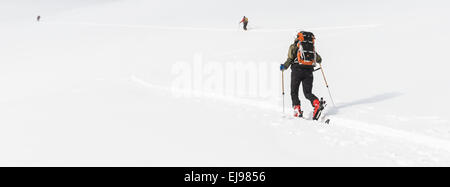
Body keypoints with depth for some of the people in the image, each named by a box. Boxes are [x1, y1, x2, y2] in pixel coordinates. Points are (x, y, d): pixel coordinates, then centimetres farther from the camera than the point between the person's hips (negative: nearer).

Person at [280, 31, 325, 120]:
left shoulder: (294, 46, 7)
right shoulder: (312, 48, 16)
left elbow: (290, 59, -5)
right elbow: (319, 60, 21)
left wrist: (284, 66, 9)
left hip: (297, 70, -3)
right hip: (309, 72, 3)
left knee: (294, 92, 9)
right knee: (308, 93, 6)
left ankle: (297, 109, -8)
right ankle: (317, 103, -21)